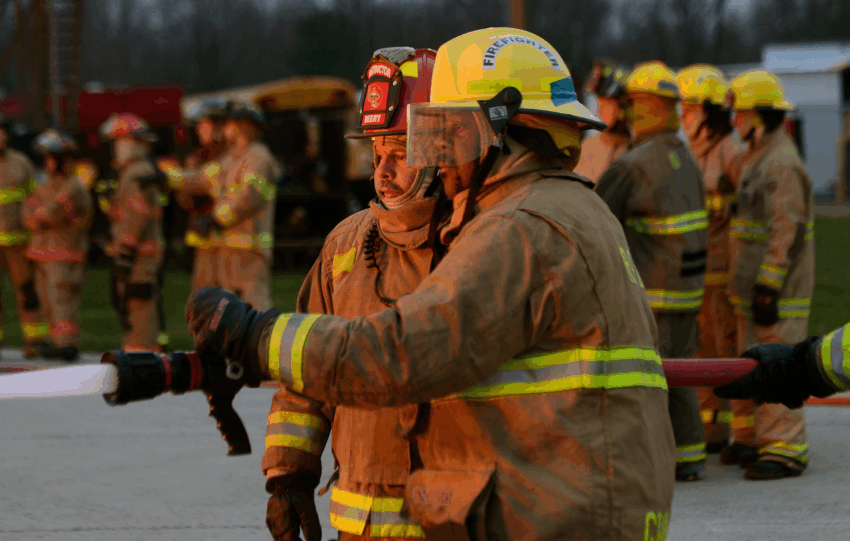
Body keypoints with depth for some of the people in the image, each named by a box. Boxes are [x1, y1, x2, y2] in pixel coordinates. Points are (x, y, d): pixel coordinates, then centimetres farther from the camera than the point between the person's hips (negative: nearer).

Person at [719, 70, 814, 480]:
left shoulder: (782, 164, -16)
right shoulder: (760, 158, 18)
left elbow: (787, 232, -22)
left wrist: (768, 288, -24)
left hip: (778, 291, -11)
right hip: (754, 287, 11)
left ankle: (784, 450, -9)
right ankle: (753, 439, 22)